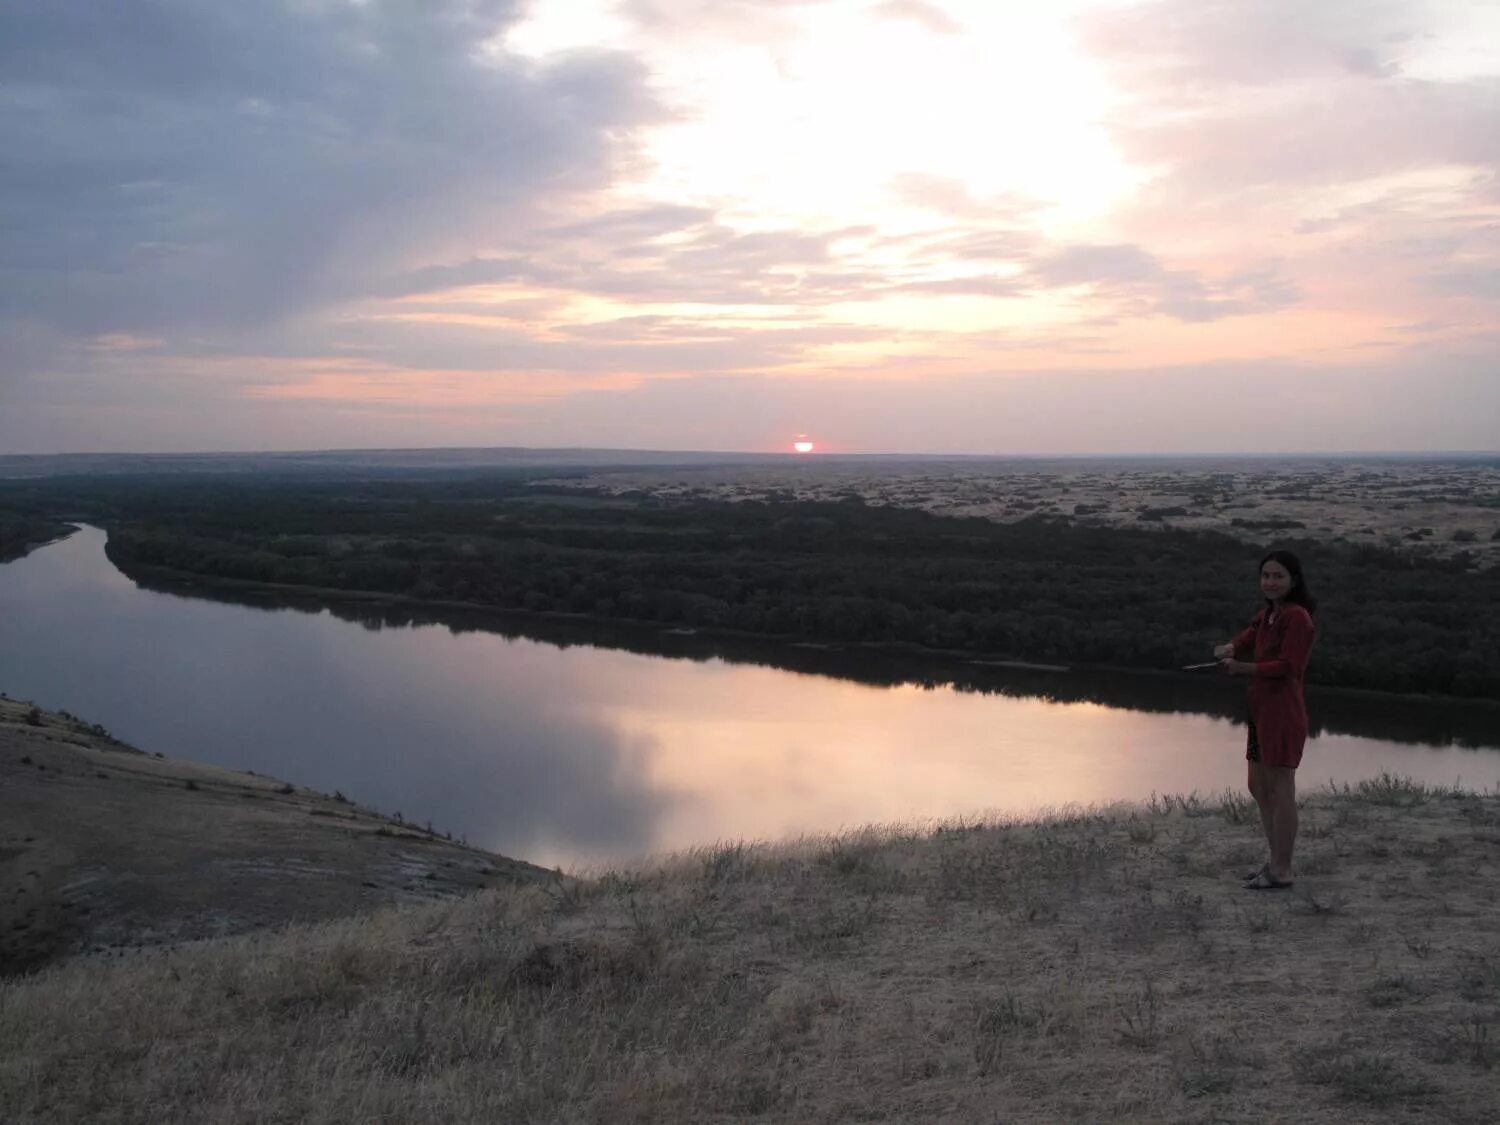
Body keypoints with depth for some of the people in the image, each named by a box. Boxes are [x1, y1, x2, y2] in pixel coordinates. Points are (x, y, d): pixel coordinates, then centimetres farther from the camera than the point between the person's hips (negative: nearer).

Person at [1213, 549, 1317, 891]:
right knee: (1259, 787, 17)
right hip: (1263, 710, 10)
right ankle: (1275, 861, 28)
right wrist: (1227, 650, -13)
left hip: (1283, 712, -10)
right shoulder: (1267, 614, 15)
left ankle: (1281, 871, 4)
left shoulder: (1296, 617, -13)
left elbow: (1287, 665, -18)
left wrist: (1242, 668, -18)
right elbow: (1245, 642, 9)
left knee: (1280, 790, -3)